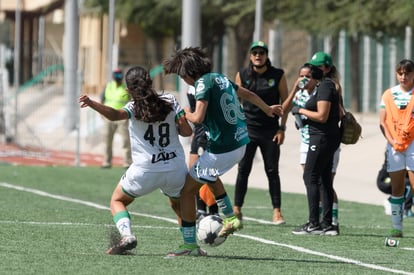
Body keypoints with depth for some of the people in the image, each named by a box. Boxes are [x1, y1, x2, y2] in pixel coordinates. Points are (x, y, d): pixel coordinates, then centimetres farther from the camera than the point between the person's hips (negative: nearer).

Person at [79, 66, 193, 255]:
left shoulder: (135, 108, -5)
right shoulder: (170, 101, 4)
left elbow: (115, 114, -27)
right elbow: (187, 131, -1)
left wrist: (92, 103, -40)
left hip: (145, 171, -3)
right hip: (176, 168, 3)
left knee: (117, 200, 17)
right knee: (179, 205, 31)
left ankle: (126, 235, -8)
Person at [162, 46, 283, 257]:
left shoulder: (203, 83, -14)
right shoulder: (221, 78, 11)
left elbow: (198, 117, -25)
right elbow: (248, 95, 27)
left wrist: (186, 113, -1)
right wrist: (268, 109, 46)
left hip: (222, 149, -9)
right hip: (240, 142, 9)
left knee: (187, 190, -1)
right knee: (210, 176, 36)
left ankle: (189, 245, -1)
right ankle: (230, 219, 35)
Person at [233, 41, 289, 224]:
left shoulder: (278, 75, 0)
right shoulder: (243, 75, 3)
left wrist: (282, 128, -2)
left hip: (270, 130, -1)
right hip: (247, 129, 1)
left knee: (272, 171, 0)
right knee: (243, 169, -1)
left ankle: (277, 211, 2)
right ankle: (236, 209, 4)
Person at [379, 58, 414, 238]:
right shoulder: (389, 94, 9)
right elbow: (383, 122, 7)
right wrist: (392, 140, -6)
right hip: (394, 146, 3)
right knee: (396, 188, 7)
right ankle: (396, 227, 11)